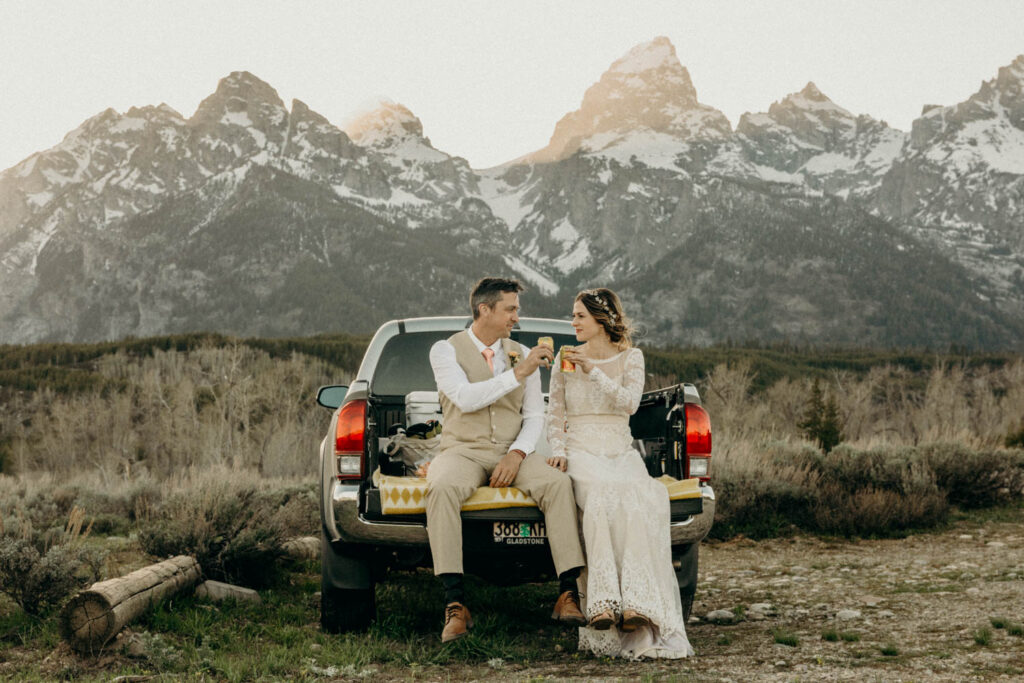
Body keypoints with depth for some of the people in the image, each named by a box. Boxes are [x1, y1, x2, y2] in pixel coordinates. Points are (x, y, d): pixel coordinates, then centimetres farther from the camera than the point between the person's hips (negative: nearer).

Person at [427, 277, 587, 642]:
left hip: (512, 452, 3)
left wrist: (517, 453, -10)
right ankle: (455, 605, -37)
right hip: (463, 449, -3)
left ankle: (568, 594, -29)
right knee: (442, 488, -37)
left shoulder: (522, 354, 14)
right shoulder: (445, 350, 2)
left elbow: (534, 416, 9)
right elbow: (465, 398, -16)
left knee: (558, 483, -28)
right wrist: (518, 373, -18)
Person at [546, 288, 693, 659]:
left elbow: (630, 401, -6)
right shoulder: (566, 361, 13)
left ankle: (635, 604, -43)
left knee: (636, 502, -35)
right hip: (581, 451, -1)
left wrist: (593, 371, -12)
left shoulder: (630, 357, 11)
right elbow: (555, 415, 13)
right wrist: (558, 451, -4)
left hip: (620, 452, 1)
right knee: (601, 497, -36)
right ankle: (603, 603, -44)